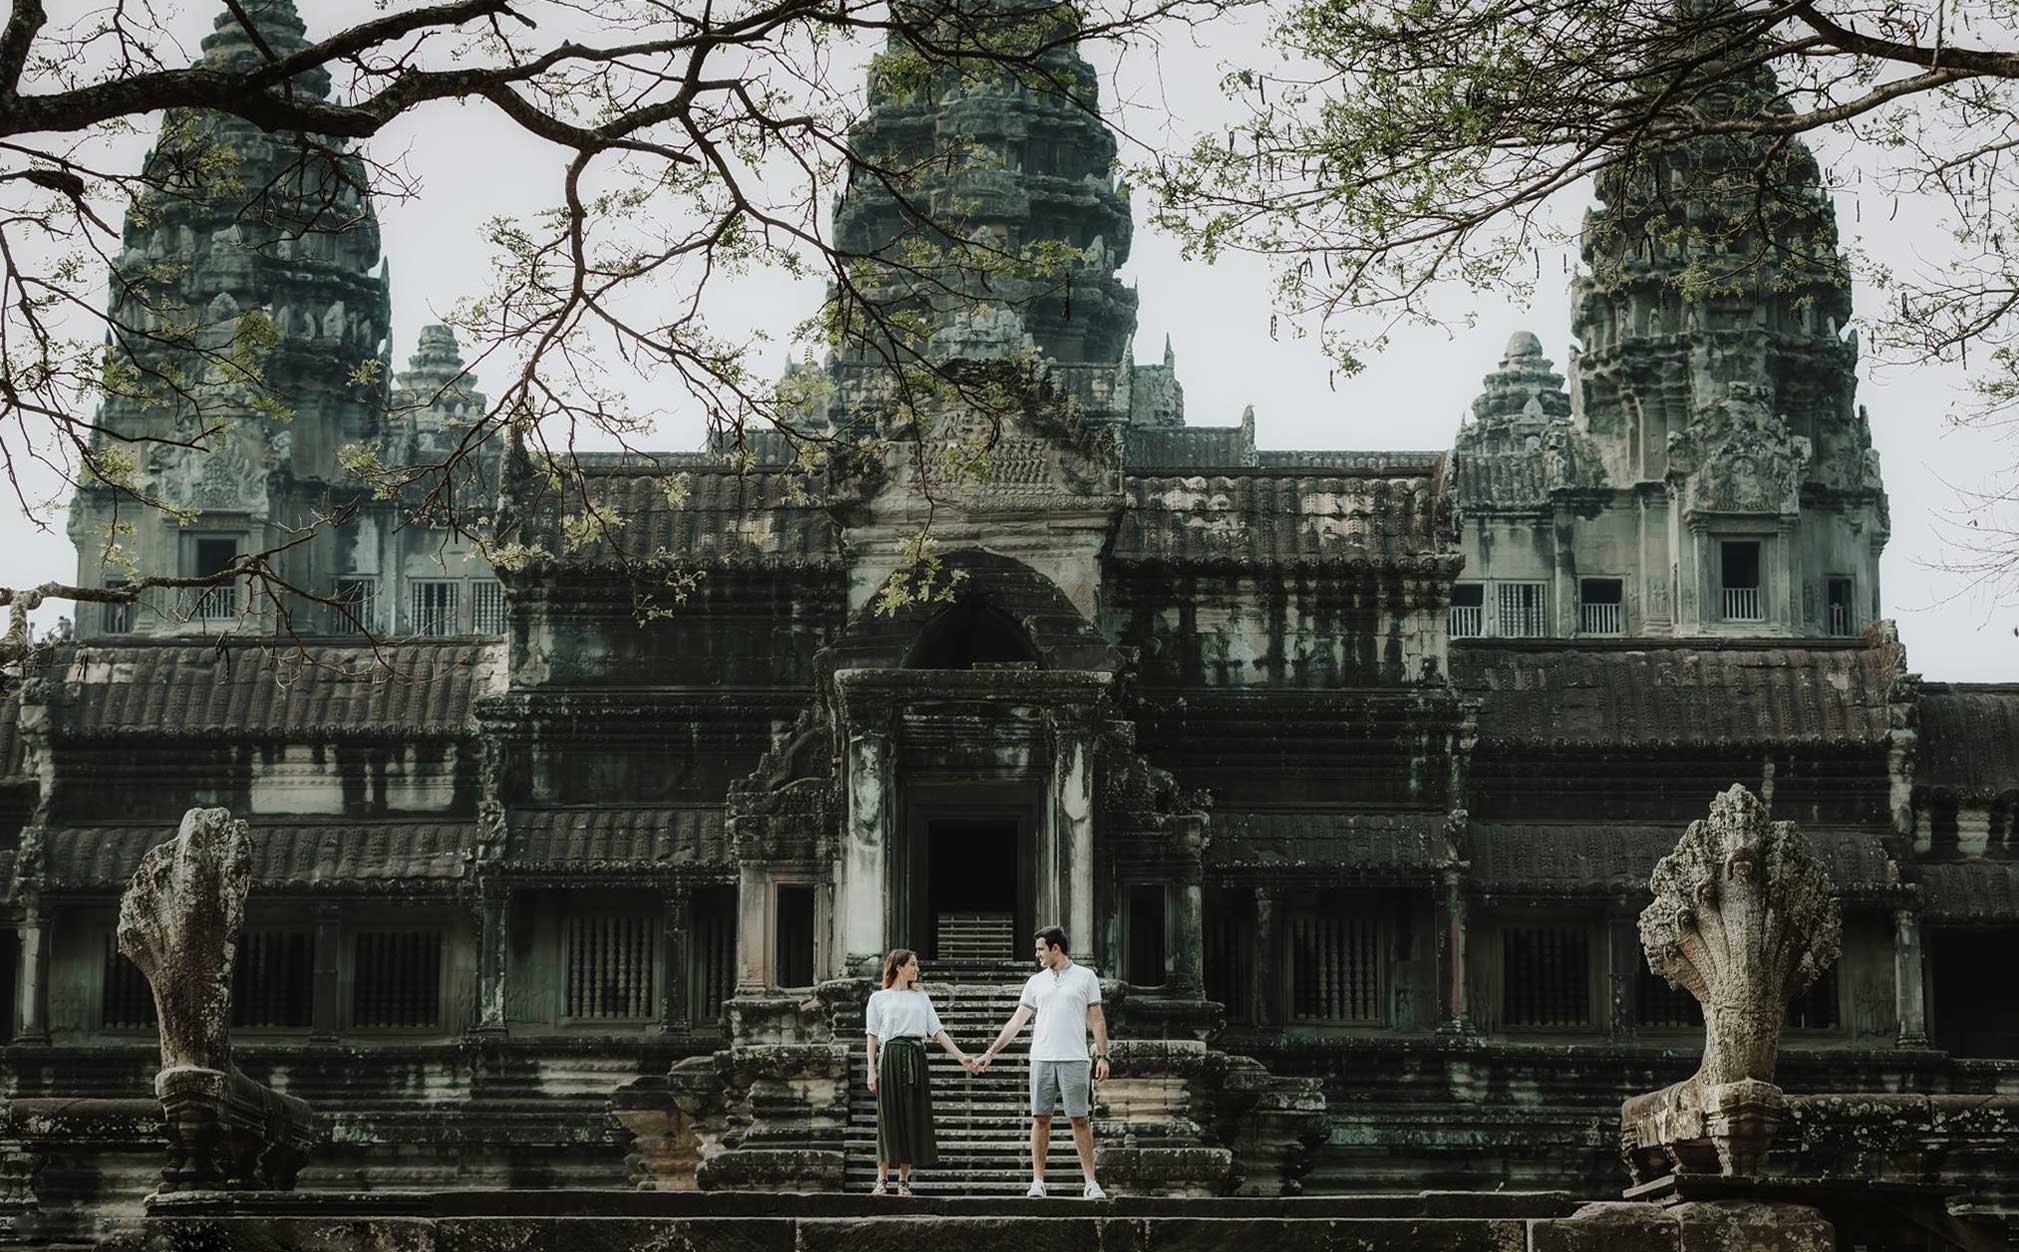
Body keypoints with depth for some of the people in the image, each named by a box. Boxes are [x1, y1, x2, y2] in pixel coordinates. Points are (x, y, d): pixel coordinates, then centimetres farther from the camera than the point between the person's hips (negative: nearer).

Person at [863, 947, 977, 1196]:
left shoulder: (921, 998, 18)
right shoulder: (879, 998, 9)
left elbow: (937, 1031, 12)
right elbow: (872, 1036, 5)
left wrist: (961, 1057, 3)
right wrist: (871, 1071, -4)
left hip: (916, 1059, 3)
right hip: (890, 1056, -3)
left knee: (913, 1118, 0)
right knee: (889, 1117, -5)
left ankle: (904, 1181, 5)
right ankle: (882, 1180, 0)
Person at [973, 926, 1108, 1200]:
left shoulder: (1085, 977, 4)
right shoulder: (1036, 982, 12)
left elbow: (1097, 1020, 4)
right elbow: (1017, 1020, 13)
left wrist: (1102, 1056, -5)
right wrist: (991, 1052, 10)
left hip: (1074, 1060, -3)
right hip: (1041, 1059, 3)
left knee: (1080, 1119, -4)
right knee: (1040, 1119, 1)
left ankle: (1091, 1183, -2)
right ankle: (1037, 1182, 4)